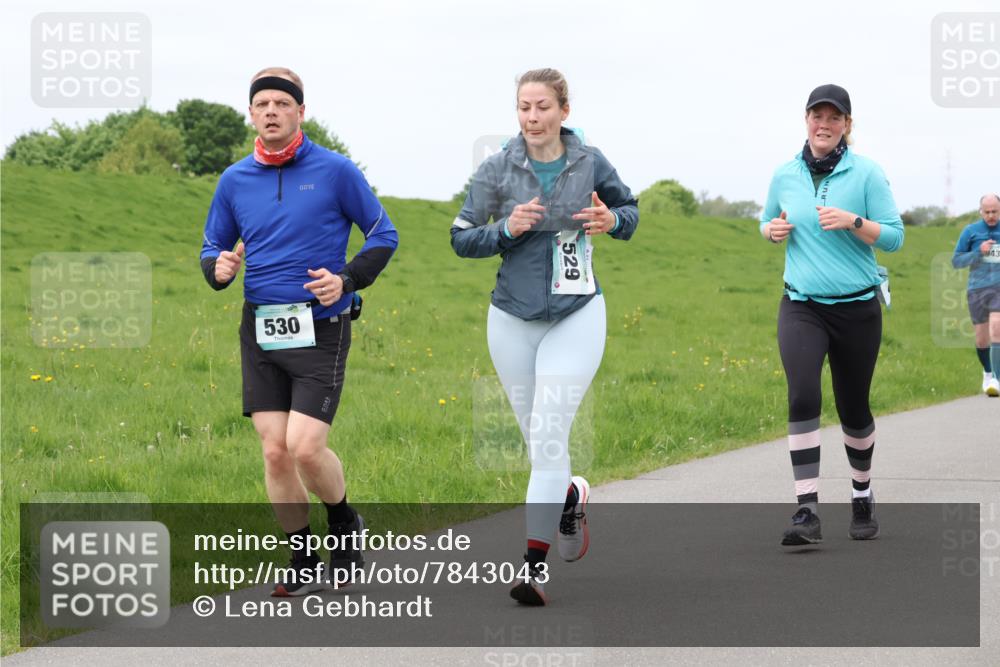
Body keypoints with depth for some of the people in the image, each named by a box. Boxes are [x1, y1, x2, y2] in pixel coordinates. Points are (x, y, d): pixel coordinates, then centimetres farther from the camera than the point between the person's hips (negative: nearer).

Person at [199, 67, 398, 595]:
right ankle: (303, 562, 15)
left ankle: (345, 526, 16)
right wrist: (217, 268, -6)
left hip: (320, 329, -4)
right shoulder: (235, 180, 8)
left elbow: (383, 235, 4)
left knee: (305, 447, -13)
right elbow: (212, 249, 18)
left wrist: (346, 279, -12)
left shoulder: (335, 171, -2)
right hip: (260, 329, 4)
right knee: (275, 451, 1)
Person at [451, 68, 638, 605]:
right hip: (513, 319, 2)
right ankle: (570, 496, 44)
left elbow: (629, 208, 16)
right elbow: (461, 238, 1)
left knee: (549, 435, -13)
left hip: (576, 317, -2)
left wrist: (612, 221, -7)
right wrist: (506, 229, -18)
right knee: (535, 439, 10)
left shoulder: (590, 163, -1)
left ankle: (534, 563, -12)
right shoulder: (497, 169, -3)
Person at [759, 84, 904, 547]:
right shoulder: (785, 175, 5)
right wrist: (773, 230, -1)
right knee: (802, 397, -20)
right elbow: (768, 222, 22)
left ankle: (863, 497, 36)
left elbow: (894, 237, -5)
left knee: (853, 409, 11)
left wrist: (852, 221, -21)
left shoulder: (866, 173, -4)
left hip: (857, 308, -1)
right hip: (801, 307, 1)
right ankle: (807, 512, -21)